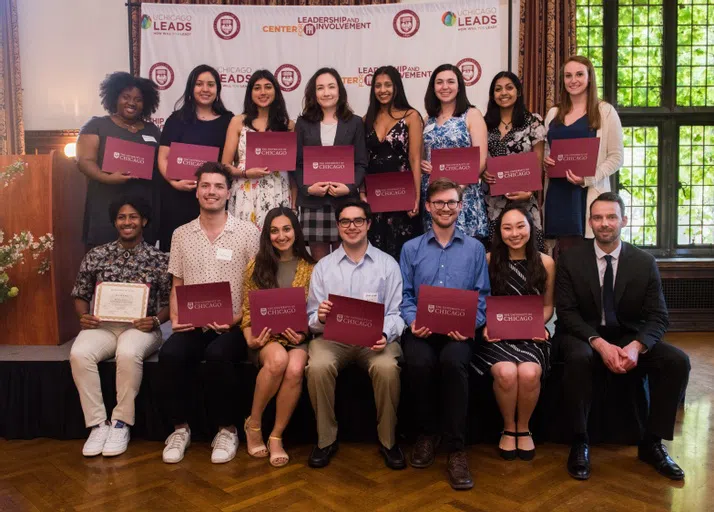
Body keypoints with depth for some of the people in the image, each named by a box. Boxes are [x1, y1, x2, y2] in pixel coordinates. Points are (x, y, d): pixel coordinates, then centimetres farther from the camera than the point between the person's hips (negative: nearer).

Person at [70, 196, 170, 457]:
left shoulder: (159, 259, 5)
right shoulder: (96, 256, 10)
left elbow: (170, 302, 4)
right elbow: (80, 295, 15)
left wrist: (155, 321, -14)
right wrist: (84, 316, -5)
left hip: (140, 328, -2)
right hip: (102, 326, 2)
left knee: (128, 353, -36)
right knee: (79, 354, -30)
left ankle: (121, 423, -16)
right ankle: (98, 424, -16)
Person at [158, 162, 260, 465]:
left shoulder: (248, 233, 0)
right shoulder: (181, 235, 12)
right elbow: (177, 286, 16)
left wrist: (236, 319, -14)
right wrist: (175, 318, -2)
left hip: (232, 327, -3)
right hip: (192, 326, 3)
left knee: (217, 355, -34)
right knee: (169, 354, -27)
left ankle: (226, 429, -10)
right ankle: (180, 428, -4)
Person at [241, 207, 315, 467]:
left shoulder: (310, 267, 6)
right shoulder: (256, 266, 6)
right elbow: (247, 310, 6)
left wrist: (303, 334, -12)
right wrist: (250, 339, -13)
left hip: (298, 337, 1)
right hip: (266, 336, -1)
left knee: (295, 368, -33)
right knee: (278, 359, -35)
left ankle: (277, 436, -12)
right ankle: (253, 424, -10)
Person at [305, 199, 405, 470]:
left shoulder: (388, 264, 7)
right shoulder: (323, 266, 10)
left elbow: (396, 313, 2)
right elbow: (312, 318, 6)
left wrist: (385, 335, -19)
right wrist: (320, 318, -18)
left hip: (375, 338, -1)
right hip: (332, 336, 1)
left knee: (387, 367, -32)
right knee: (318, 367, -31)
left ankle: (388, 440, -9)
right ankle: (326, 439, -8)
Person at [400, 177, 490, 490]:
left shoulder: (475, 249, 13)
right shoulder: (411, 248, 14)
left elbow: (482, 297, 7)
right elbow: (404, 295, 8)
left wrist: (470, 324, -12)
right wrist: (413, 321, -12)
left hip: (460, 330, 0)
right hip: (422, 329, 1)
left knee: (453, 361, -35)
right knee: (419, 362, -33)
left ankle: (455, 448, -22)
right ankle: (426, 434, -6)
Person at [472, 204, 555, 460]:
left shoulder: (546, 262, 3)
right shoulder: (488, 260, 0)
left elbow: (547, 306, 12)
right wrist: (486, 325, -13)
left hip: (531, 334, 1)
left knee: (529, 373, -30)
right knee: (506, 373, -31)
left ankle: (523, 428, 0)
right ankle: (508, 428, 0)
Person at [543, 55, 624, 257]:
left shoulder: (605, 111, 1)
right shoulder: (553, 113, 15)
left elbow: (616, 157, -2)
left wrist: (589, 178, -17)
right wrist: (545, 161, 0)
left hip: (589, 194, -4)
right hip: (557, 194, 4)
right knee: (564, 253, 4)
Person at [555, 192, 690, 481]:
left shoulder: (645, 262, 1)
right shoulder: (570, 261, -3)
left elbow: (657, 317, -3)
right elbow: (566, 312, -9)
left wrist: (636, 347, -25)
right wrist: (600, 344, -26)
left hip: (630, 338, 3)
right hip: (584, 336, -2)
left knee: (677, 361, -21)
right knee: (579, 358, -35)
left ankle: (652, 443, -4)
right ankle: (580, 443, -17)